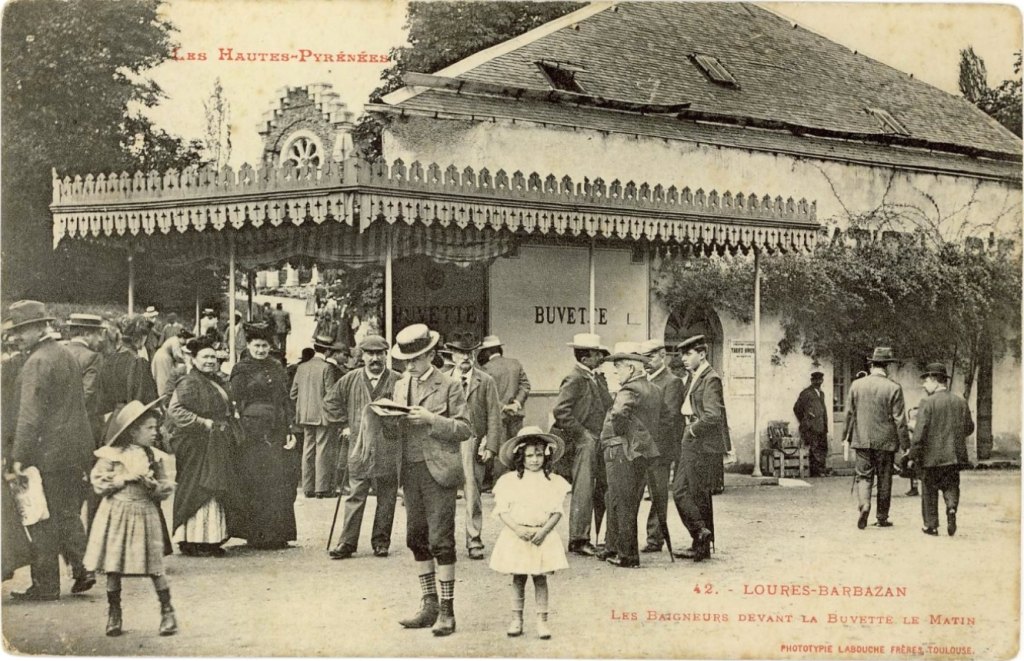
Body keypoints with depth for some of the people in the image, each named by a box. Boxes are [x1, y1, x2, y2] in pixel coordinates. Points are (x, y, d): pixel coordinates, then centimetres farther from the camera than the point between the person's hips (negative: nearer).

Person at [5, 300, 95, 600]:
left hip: (50, 451, -9)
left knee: (43, 519, 0)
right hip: (79, 447, 9)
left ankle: (46, 585, 5)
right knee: (68, 512, 17)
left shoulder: (37, 362, -15)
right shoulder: (66, 355, 14)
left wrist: (19, 456, -20)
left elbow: (30, 414, -20)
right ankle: (82, 566, 10)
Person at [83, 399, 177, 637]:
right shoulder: (111, 455, -4)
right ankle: (114, 613, 18)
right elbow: (99, 483, -5)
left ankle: (167, 612, 8)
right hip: (117, 514, -1)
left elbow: (167, 488, 8)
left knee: (155, 568, -1)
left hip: (146, 514, 2)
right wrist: (124, 478, -14)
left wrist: (154, 486, -13)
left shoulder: (155, 457, 5)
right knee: (113, 567, 3)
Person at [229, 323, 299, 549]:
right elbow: (239, 404, -4)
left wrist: (290, 430, 5)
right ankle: (258, 535, 1)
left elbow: (286, 399, 14)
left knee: (281, 483, 4)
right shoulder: (241, 370, -1)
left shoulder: (277, 367, 14)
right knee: (256, 486, -5)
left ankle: (277, 534, 11)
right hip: (254, 434, -5)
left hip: (278, 433, 5)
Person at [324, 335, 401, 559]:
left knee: (386, 499, 6)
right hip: (358, 449, 1)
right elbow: (330, 401, 15)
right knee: (355, 498, 1)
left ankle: (381, 541, 15)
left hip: (388, 451, -1)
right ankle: (347, 542, 2)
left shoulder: (397, 381, -1)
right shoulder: (350, 380, 6)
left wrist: (393, 419, -11)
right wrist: (346, 424, 8)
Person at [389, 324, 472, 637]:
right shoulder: (401, 386, 15)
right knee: (416, 538, 9)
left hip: (438, 470, -6)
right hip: (411, 470, 6)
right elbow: (398, 431, 18)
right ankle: (429, 605, 19)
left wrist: (431, 419, -17)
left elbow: (464, 429, -6)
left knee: (441, 540, -6)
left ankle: (447, 611, -1)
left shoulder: (449, 386, -3)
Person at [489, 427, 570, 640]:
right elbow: (502, 511, -3)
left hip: (542, 536, 0)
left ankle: (542, 620, 7)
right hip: (516, 535, 0)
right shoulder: (509, 481, -1)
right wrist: (518, 529, -16)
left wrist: (543, 531, -14)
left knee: (540, 578, 2)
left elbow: (557, 512, 0)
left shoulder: (553, 481, 2)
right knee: (518, 578, 6)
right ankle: (516, 619, 15)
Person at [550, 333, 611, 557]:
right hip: (585, 445, -9)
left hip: (600, 443, 9)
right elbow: (560, 410, -21)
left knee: (603, 490, 12)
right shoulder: (575, 380, -12)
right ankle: (578, 540, 0)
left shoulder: (595, 378, 14)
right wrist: (582, 434, -17)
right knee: (584, 491, -6)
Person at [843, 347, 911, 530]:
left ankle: (863, 504, -19)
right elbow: (899, 419, -8)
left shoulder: (856, 385, -1)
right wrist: (905, 444, -1)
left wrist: (847, 436, 19)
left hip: (862, 439, 2)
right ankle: (882, 517, 15)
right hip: (885, 441, -1)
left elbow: (850, 413, 7)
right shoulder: (894, 388, -9)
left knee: (863, 476, 6)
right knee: (884, 479, 9)